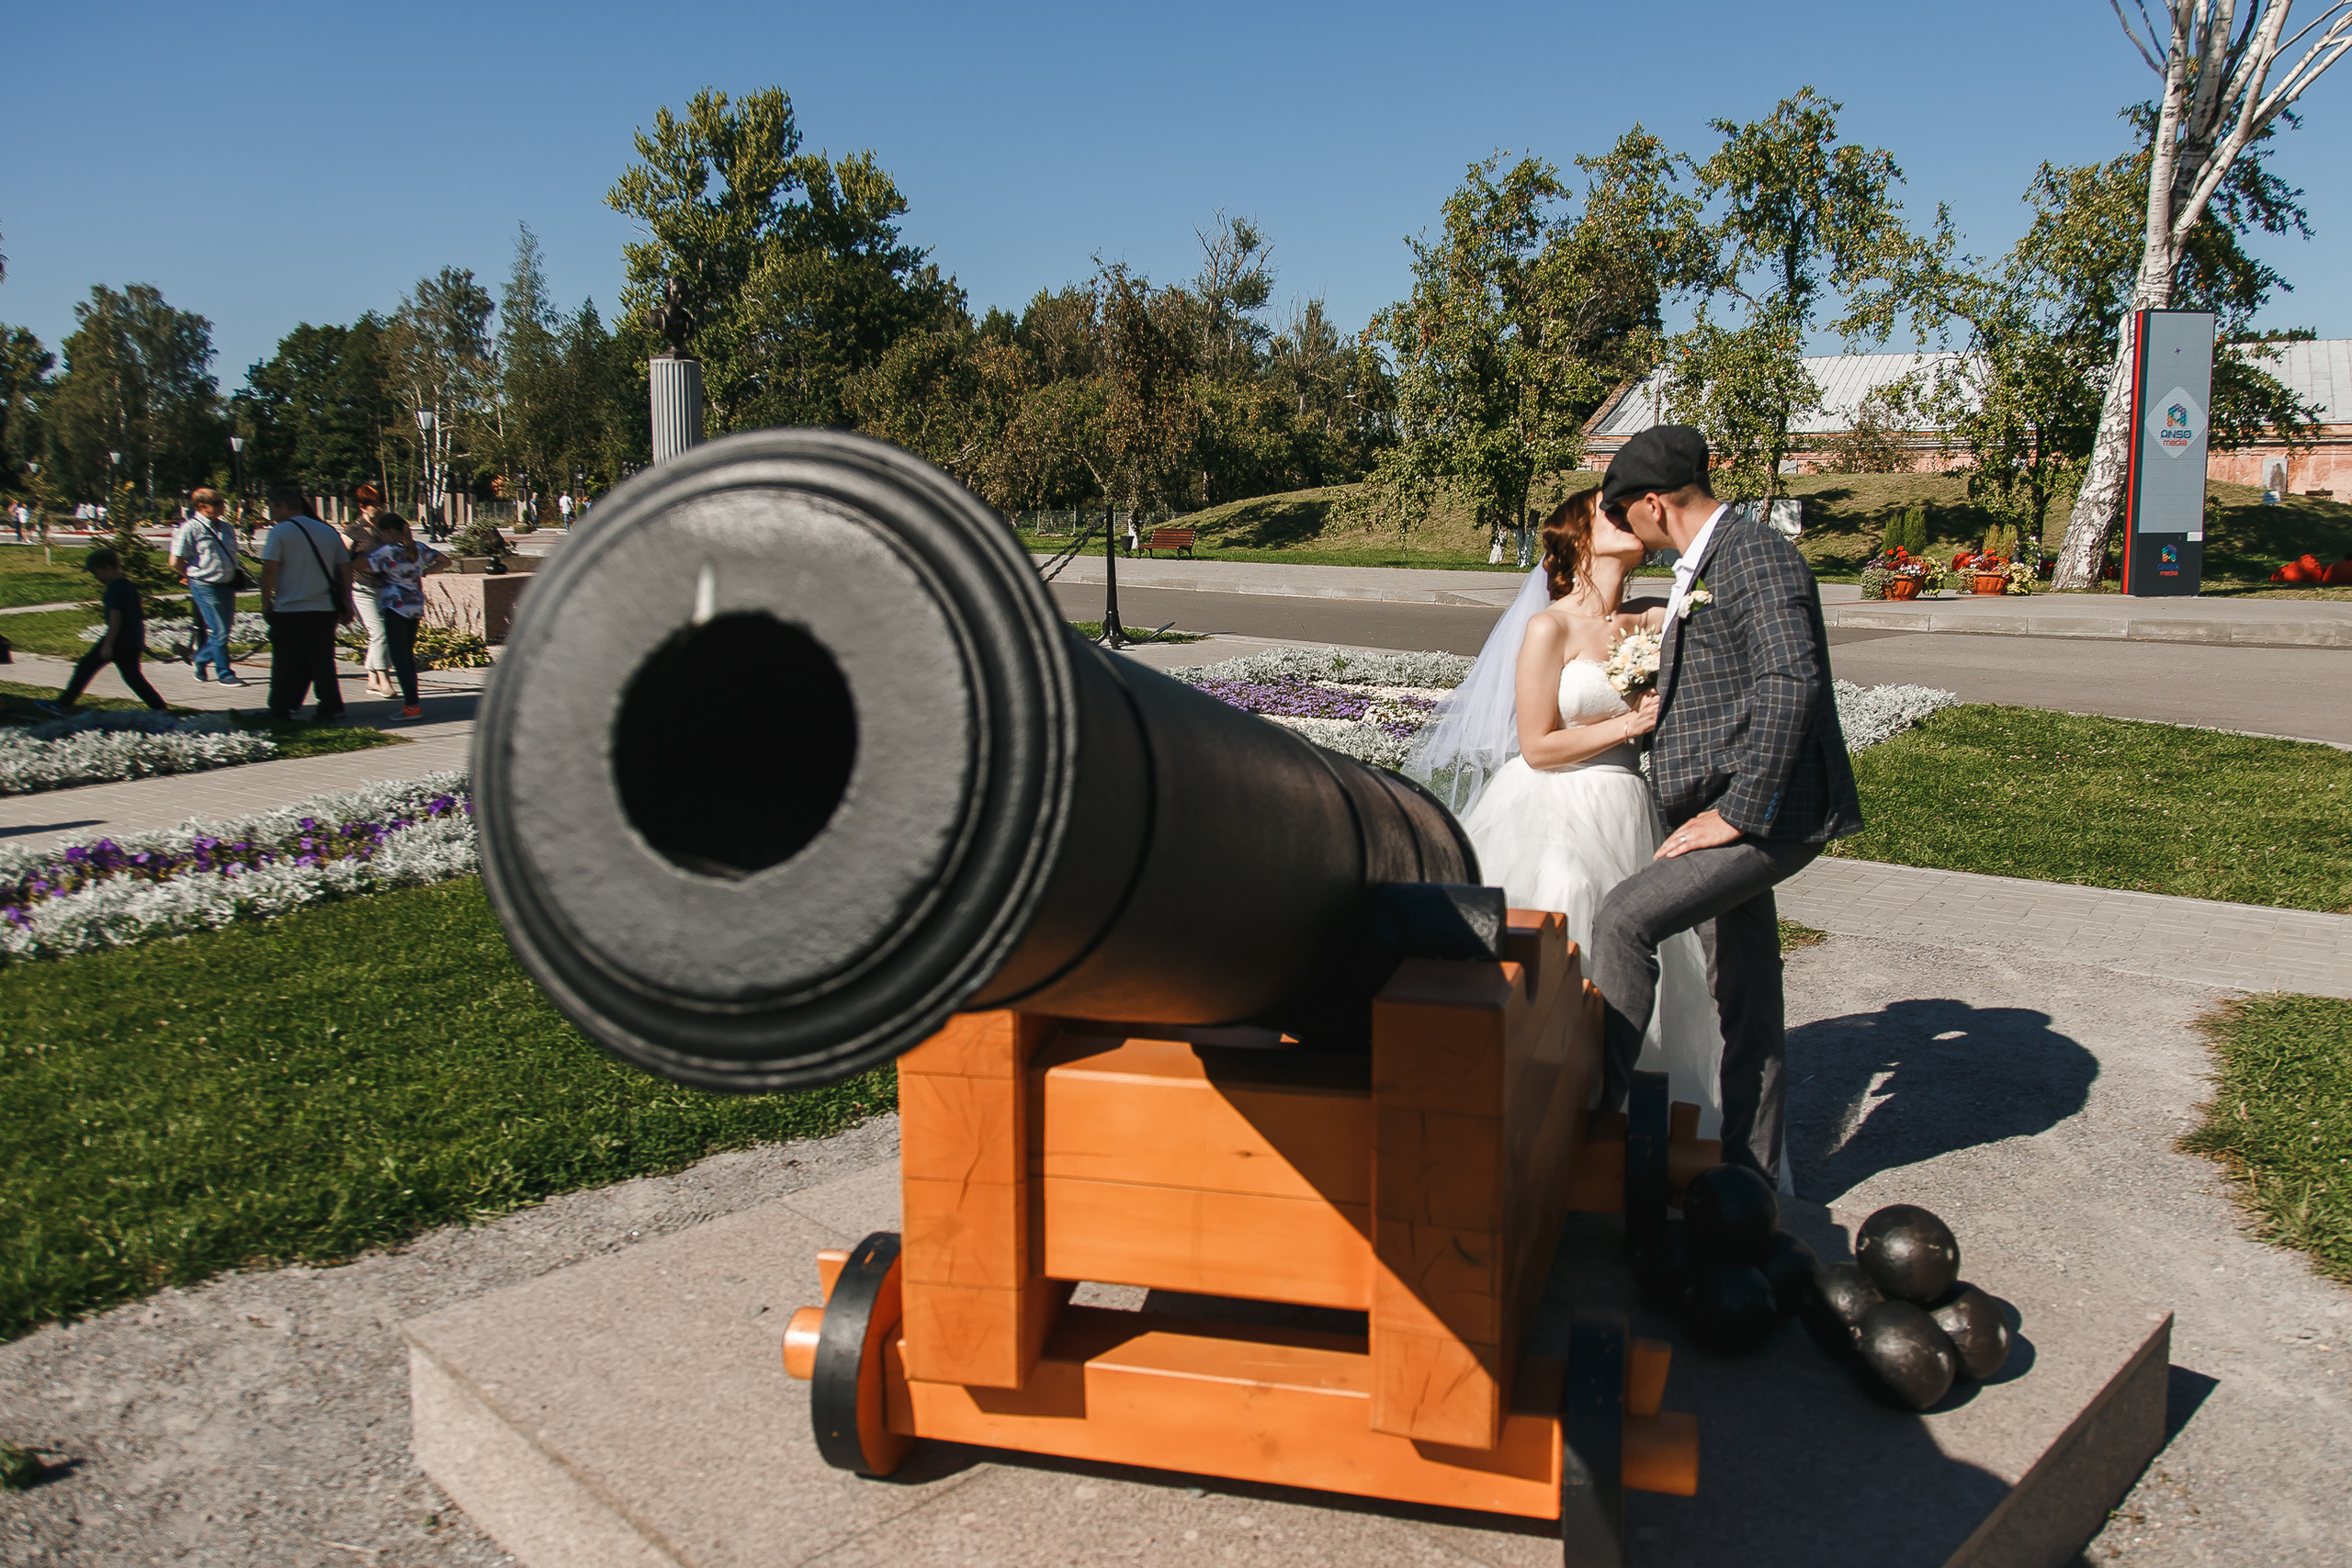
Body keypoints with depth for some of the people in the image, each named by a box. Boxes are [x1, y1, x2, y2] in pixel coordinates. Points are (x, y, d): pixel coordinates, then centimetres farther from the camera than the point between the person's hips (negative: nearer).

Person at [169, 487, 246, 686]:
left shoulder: (226, 528, 13)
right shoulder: (190, 528, -8)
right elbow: (176, 562, -6)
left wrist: (233, 577, 16)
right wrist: (193, 576, 6)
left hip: (226, 586, 7)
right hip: (205, 587, -7)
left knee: (225, 629, 9)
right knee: (219, 631, -7)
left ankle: (201, 659, 31)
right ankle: (225, 674, 2)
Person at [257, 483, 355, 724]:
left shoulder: (280, 532, -5)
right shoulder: (329, 532, 11)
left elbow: (269, 570, -11)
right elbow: (345, 570, 11)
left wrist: (266, 602, -2)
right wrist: (347, 605, 16)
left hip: (289, 610, -4)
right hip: (325, 609, 4)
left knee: (286, 663, 5)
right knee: (322, 661, 9)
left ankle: (280, 711, 10)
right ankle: (330, 709, 6)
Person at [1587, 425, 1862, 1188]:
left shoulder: (1755, 559, -15)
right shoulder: (1702, 566, 16)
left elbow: (1791, 685, -26)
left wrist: (1737, 814, -25)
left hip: (1767, 816, -10)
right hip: (1732, 808, 10)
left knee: (1624, 918, -20)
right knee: (1744, 1007, 14)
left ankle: (1596, 1109, -10)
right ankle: (1748, 1176, 24)